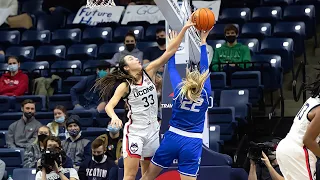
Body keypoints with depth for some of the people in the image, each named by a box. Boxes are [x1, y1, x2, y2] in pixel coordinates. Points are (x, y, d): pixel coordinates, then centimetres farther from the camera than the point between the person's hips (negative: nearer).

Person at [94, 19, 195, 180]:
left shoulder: (149, 73, 2)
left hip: (152, 129, 5)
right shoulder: (125, 86, -7)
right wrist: (114, 117, -39)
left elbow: (170, 51, -4)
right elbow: (109, 106, -15)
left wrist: (184, 29, -12)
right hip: (134, 130, -5)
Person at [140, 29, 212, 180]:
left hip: (172, 138, 1)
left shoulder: (179, 89, -4)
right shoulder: (205, 93, -5)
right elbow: (205, 68, 6)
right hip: (193, 144, -1)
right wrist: (203, 42, 14)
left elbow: (171, 69, 11)